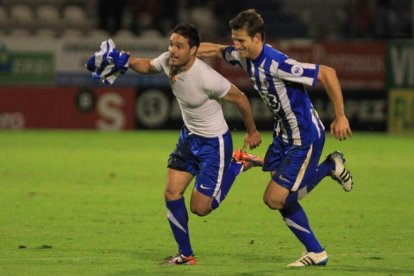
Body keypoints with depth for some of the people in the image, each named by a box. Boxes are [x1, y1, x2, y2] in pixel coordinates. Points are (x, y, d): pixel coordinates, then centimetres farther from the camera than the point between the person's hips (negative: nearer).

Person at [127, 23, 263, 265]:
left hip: (214, 143, -7)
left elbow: (239, 97, -18)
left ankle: (239, 164, 19)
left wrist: (252, 131, -4)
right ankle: (186, 255, 14)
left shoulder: (206, 77, -32)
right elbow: (148, 66, 13)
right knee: (172, 193, -1)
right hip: (189, 136, 7)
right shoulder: (168, 61, -12)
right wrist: (129, 61, -10)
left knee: (200, 208, -1)